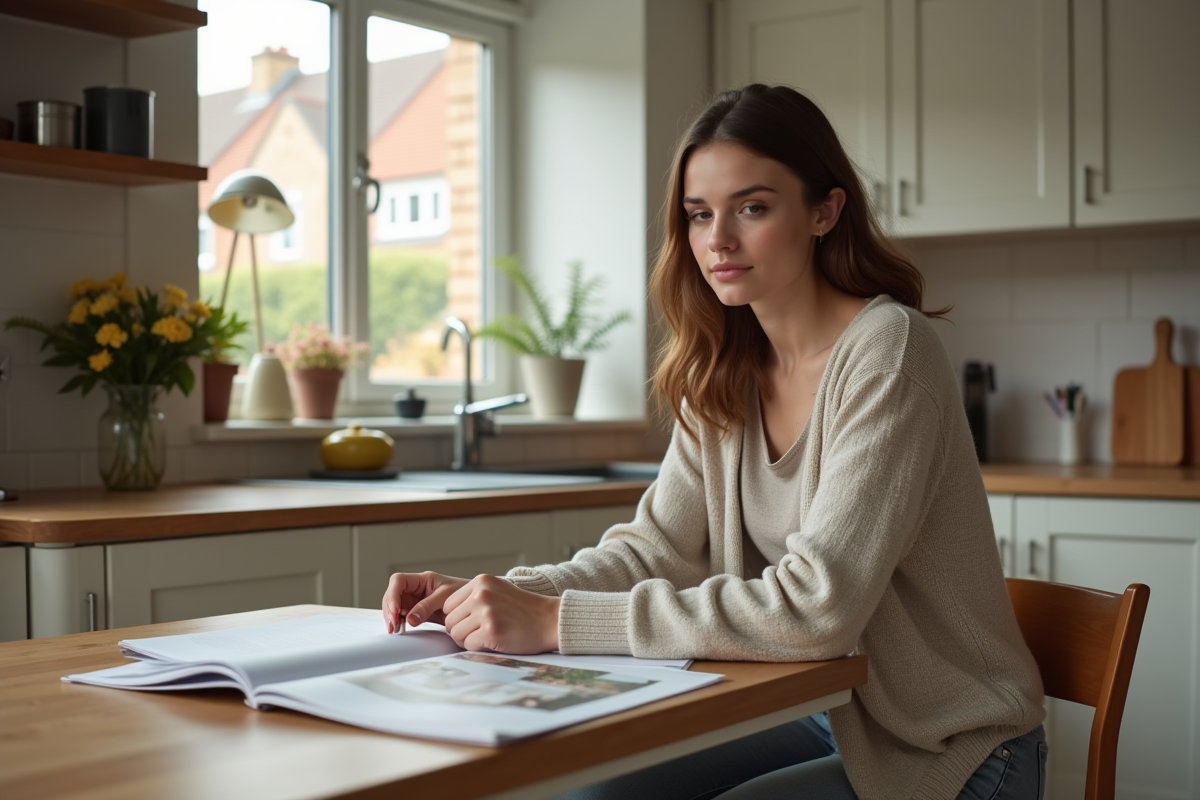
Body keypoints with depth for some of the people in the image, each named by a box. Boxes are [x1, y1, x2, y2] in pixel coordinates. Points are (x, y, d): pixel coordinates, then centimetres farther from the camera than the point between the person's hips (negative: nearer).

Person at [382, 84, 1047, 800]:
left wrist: (557, 621, -31)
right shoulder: (725, 373, 2)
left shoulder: (886, 350, -22)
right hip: (821, 709, 6)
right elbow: (656, 548, 1)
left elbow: (815, 605, -29)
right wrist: (501, 598, -17)